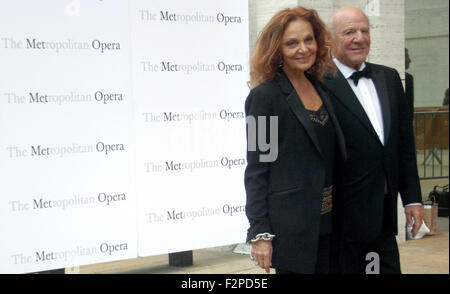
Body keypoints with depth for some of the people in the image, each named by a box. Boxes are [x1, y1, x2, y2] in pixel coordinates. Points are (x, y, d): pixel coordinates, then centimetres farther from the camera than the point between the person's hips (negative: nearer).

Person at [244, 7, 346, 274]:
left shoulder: (320, 87, 11)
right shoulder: (266, 96, -9)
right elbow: (256, 170, -10)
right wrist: (259, 233, -15)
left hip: (325, 222, 7)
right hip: (291, 226, -7)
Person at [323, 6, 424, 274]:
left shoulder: (389, 78, 11)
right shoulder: (322, 86, -12)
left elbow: (405, 143, 13)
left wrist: (412, 196, 10)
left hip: (385, 213, 6)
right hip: (345, 212, -6)